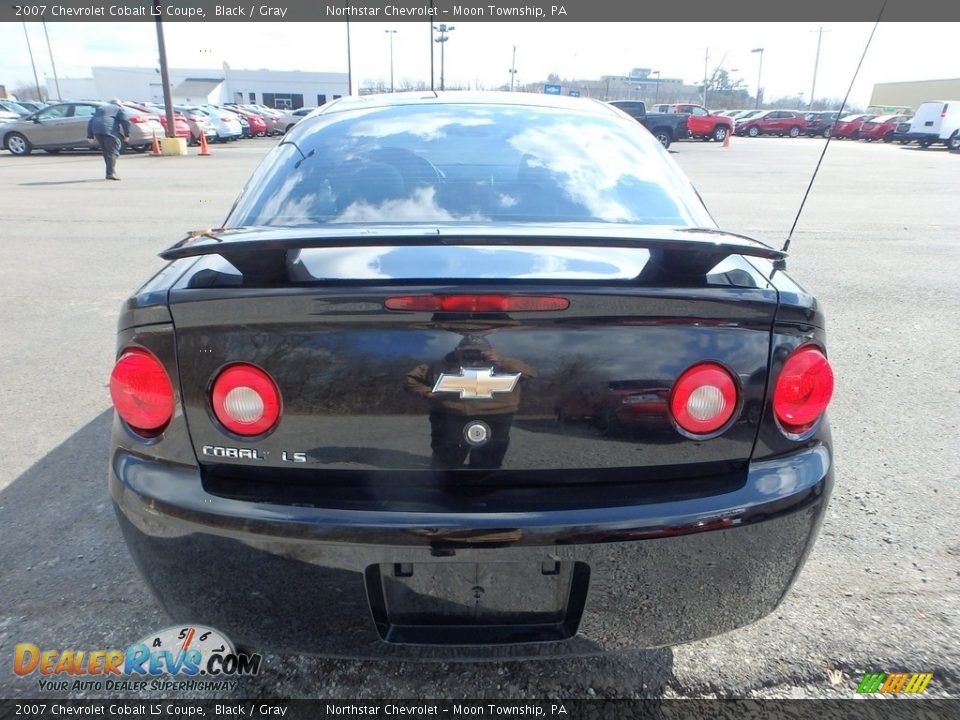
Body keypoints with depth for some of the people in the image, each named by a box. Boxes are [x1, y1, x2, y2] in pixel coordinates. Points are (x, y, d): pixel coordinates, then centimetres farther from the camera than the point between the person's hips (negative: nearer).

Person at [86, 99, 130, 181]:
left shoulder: (100, 108, 33)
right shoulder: (119, 109, 17)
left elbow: (91, 121, 26)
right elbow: (125, 121, -2)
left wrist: (90, 135, 25)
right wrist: (127, 134, -1)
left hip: (97, 131, 6)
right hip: (110, 131, -5)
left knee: (106, 152, 16)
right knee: (113, 152, -7)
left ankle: (110, 172, 19)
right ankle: (111, 173, -19)